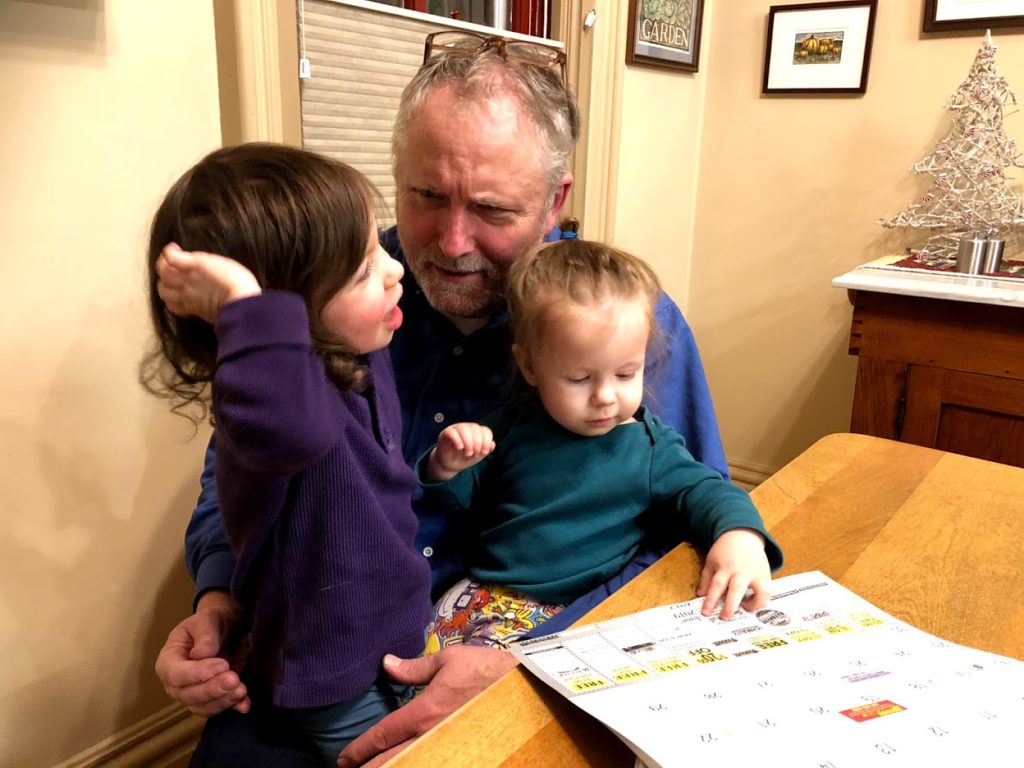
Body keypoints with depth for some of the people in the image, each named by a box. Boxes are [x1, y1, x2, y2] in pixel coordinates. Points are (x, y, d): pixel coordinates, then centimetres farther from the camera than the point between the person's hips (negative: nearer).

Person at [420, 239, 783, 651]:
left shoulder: (649, 447, -1)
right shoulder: (512, 425, 5)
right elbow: (464, 497, 16)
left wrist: (740, 533, -25)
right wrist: (446, 468, -8)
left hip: (571, 612, -3)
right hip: (483, 588, 3)